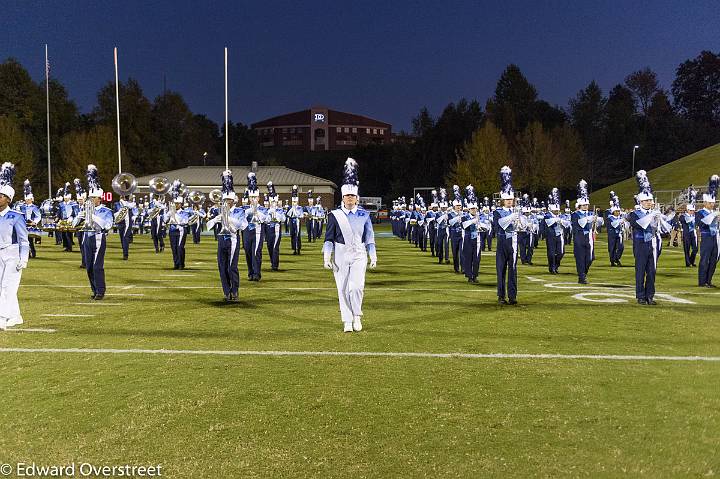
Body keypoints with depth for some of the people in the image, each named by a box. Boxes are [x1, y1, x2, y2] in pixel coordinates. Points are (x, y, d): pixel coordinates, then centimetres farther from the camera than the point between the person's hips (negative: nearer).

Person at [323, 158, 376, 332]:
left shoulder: (364, 215, 6)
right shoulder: (335, 215, 2)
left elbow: (369, 237, 11)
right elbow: (329, 238, 2)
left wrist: (373, 256, 8)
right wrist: (327, 257, -5)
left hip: (359, 255, 0)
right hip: (340, 255, 0)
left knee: (357, 286, -14)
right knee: (343, 290, 2)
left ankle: (357, 316, 8)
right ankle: (347, 321, 13)